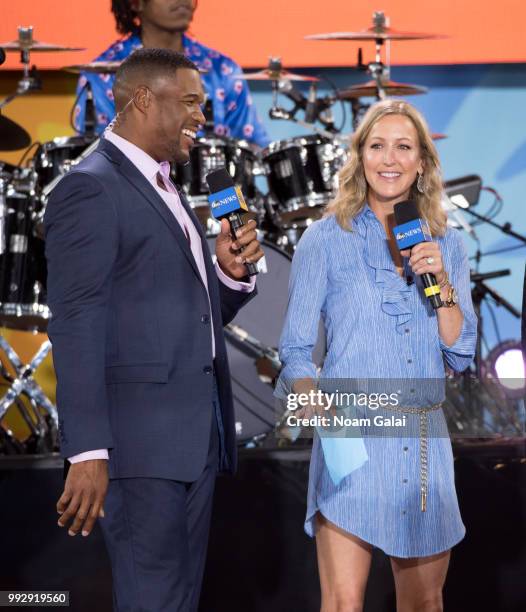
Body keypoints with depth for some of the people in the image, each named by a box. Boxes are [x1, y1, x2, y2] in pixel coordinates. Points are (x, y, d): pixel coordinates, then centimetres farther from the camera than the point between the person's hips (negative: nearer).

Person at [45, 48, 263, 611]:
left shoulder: (166, 192, 19)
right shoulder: (90, 189, -10)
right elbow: (76, 329, -16)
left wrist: (231, 274, 2)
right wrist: (88, 453, -22)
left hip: (196, 439, 9)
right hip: (140, 443, -9)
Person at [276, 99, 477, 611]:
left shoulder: (446, 243, 10)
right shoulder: (326, 239, 0)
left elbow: (460, 354, 7)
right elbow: (296, 349, 1)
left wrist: (441, 280, -7)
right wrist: (314, 403, -19)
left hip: (425, 439, 4)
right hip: (352, 436, -4)